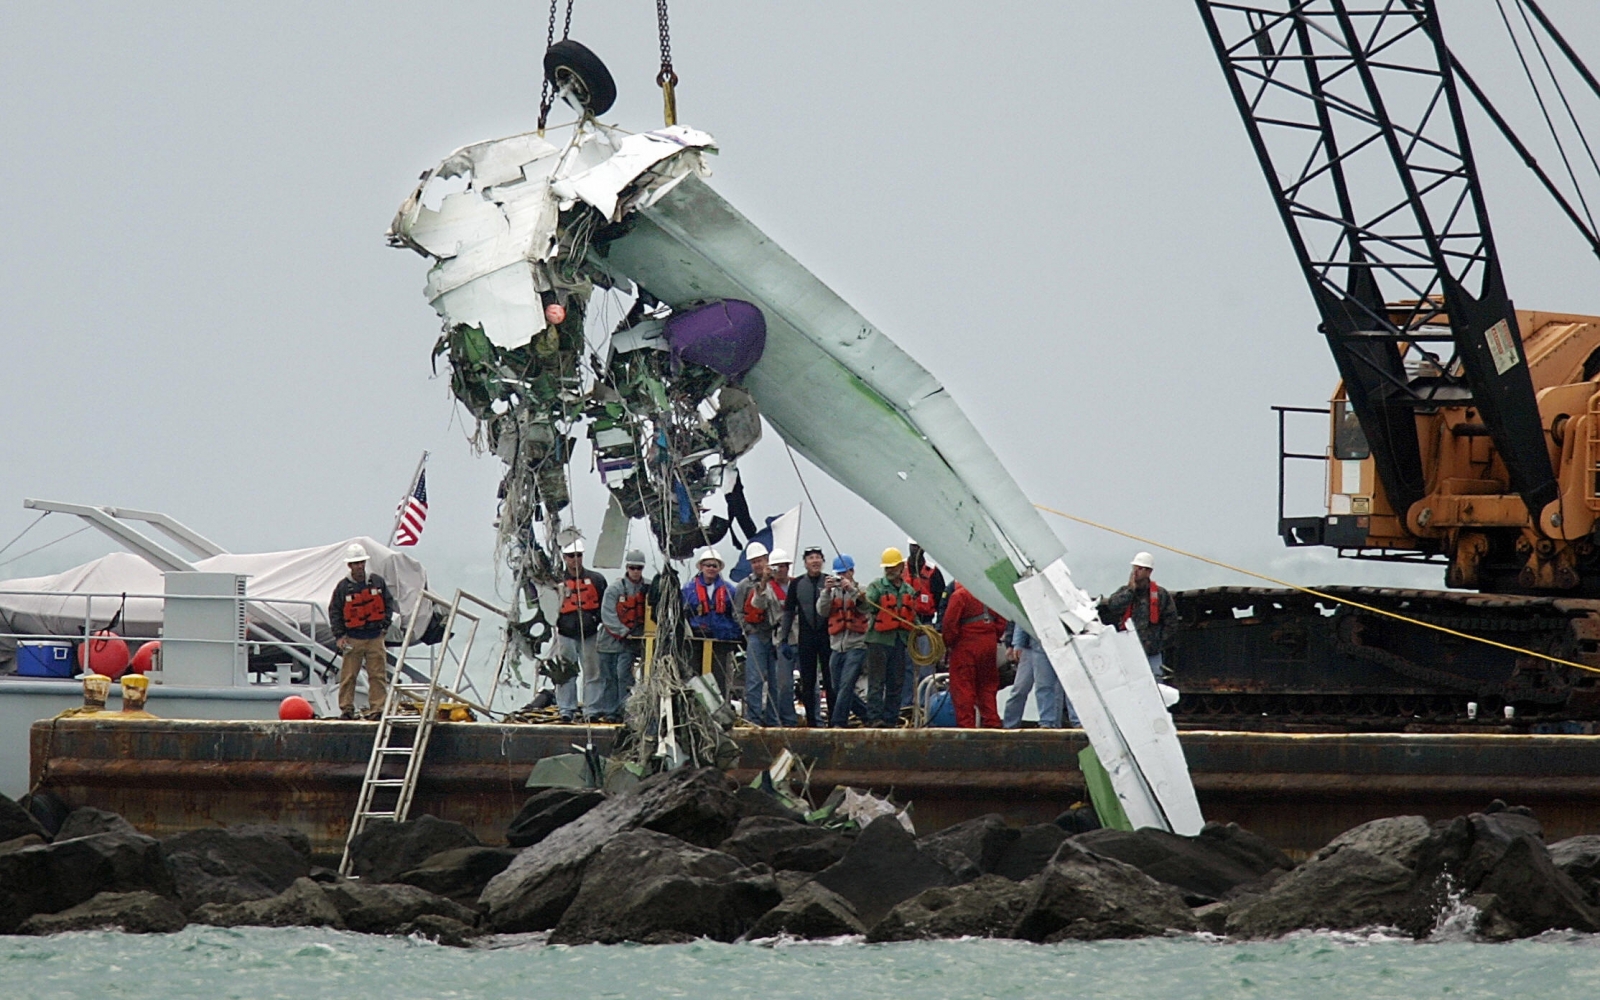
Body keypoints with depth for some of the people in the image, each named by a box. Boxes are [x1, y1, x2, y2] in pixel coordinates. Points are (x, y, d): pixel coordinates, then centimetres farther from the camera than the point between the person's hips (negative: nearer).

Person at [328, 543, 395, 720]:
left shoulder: (377, 582, 5)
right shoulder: (343, 587, -1)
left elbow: (389, 604, 13)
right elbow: (334, 612, 2)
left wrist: (385, 624, 2)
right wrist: (339, 636, -5)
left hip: (375, 637, 1)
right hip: (352, 638, -1)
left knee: (378, 675, 0)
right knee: (348, 675, -1)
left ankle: (377, 708, 3)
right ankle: (346, 708, 6)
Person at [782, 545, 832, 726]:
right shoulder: (797, 584, 8)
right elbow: (788, 611, 9)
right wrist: (783, 637, 4)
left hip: (827, 635, -2)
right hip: (806, 636, 2)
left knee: (830, 679, -3)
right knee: (807, 681, 5)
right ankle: (811, 718, 10)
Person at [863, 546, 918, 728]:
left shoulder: (908, 591, 15)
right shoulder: (876, 587, -1)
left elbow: (912, 617, 25)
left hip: (899, 642, 5)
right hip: (879, 640, -5)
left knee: (896, 684, 7)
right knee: (877, 682, -8)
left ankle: (891, 719, 12)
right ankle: (875, 718, -11)